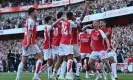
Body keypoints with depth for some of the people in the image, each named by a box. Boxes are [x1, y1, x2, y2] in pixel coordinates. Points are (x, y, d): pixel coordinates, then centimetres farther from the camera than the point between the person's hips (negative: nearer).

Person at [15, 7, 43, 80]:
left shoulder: (28, 20, 19)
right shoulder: (31, 21, -10)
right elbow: (29, 33, -20)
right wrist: (28, 43, -28)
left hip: (25, 43, 10)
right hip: (30, 43, -10)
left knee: (23, 61, 10)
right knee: (40, 57, -5)